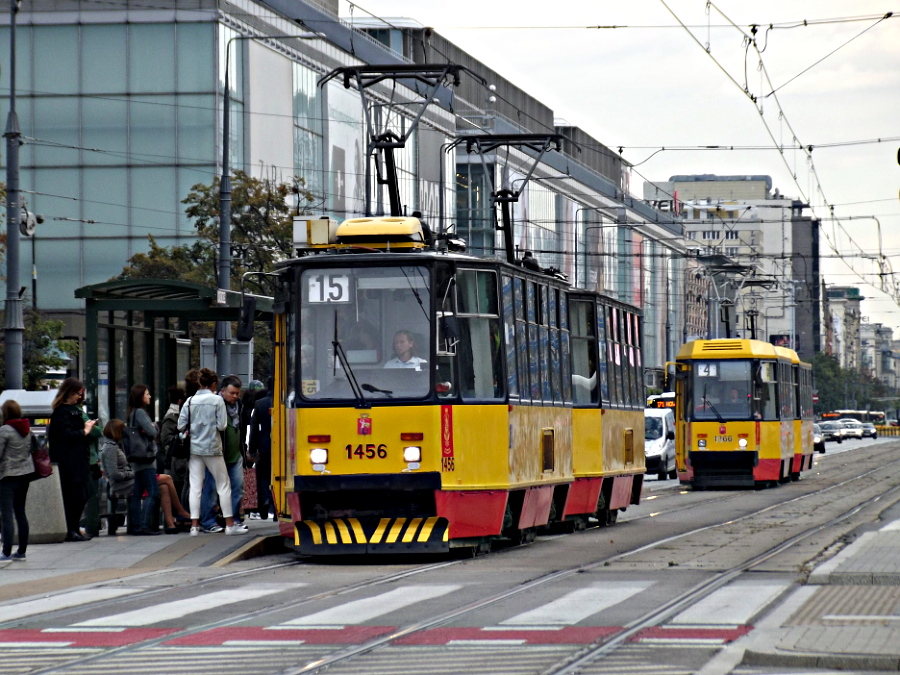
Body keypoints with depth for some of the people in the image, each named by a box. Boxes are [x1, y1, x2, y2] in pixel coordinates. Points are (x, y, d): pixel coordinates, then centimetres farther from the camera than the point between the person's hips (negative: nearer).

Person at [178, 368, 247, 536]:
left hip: (194, 447, 3)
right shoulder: (217, 400, -8)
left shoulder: (190, 401, 0)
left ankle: (194, 525, -3)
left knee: (195, 487, 3)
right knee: (223, 485, 7)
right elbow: (222, 426, -10)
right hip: (212, 447, -3)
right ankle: (229, 525, 8)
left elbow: (181, 426, -1)